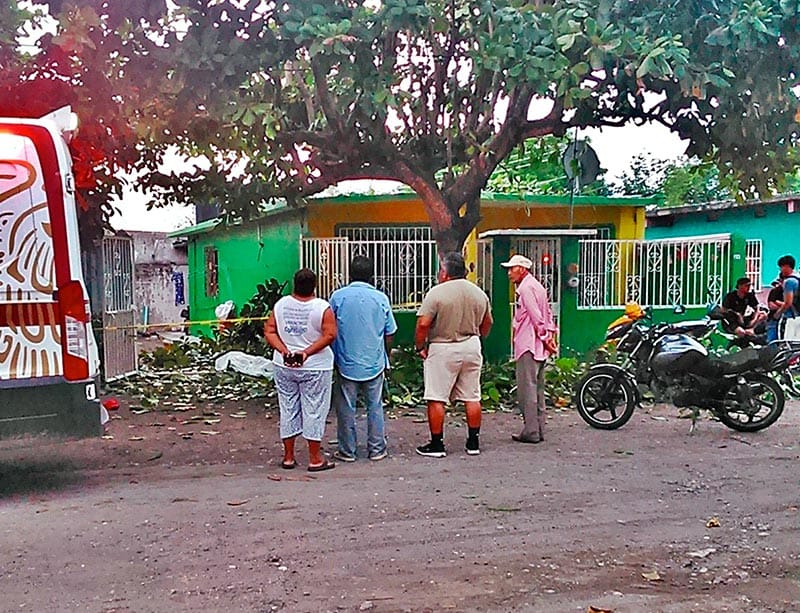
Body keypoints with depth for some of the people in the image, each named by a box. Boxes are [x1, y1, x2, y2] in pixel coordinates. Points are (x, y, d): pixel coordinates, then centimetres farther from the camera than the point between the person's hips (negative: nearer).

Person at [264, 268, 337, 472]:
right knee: (314, 411, 4)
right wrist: (307, 352, -17)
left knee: (288, 409, 12)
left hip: (284, 366, 4)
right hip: (315, 367, -4)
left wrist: (284, 350, -11)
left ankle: (288, 457, 20)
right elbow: (329, 335, -17)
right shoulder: (322, 307, -11)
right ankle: (315, 459, 9)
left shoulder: (280, 304, -1)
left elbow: (269, 332, -3)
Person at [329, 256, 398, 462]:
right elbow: (389, 334, 3)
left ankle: (347, 451, 15)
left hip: (346, 363, -1)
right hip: (374, 363, 1)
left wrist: (333, 358, 13)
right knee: (375, 406, 13)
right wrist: (385, 358, 18)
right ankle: (376, 449, 18)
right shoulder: (381, 298, -2)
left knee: (346, 408, 8)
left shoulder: (338, 296, -5)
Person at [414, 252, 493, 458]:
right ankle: (473, 443, 17)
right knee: (472, 398, 11)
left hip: (442, 350, -5)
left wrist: (420, 347, -5)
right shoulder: (479, 293, 6)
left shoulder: (437, 293, -14)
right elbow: (487, 323, 15)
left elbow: (423, 324, -18)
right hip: (471, 348, 6)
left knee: (436, 399, 2)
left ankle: (437, 444, 5)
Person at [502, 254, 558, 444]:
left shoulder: (525, 288, -12)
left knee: (527, 389, -6)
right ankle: (539, 430, 18)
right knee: (537, 389, 13)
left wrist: (545, 338, -12)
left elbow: (536, 316, -17)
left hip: (528, 346, -10)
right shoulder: (537, 286, 19)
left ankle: (531, 432, -4)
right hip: (539, 348, 10)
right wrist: (550, 335, 11)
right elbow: (548, 313, 17)